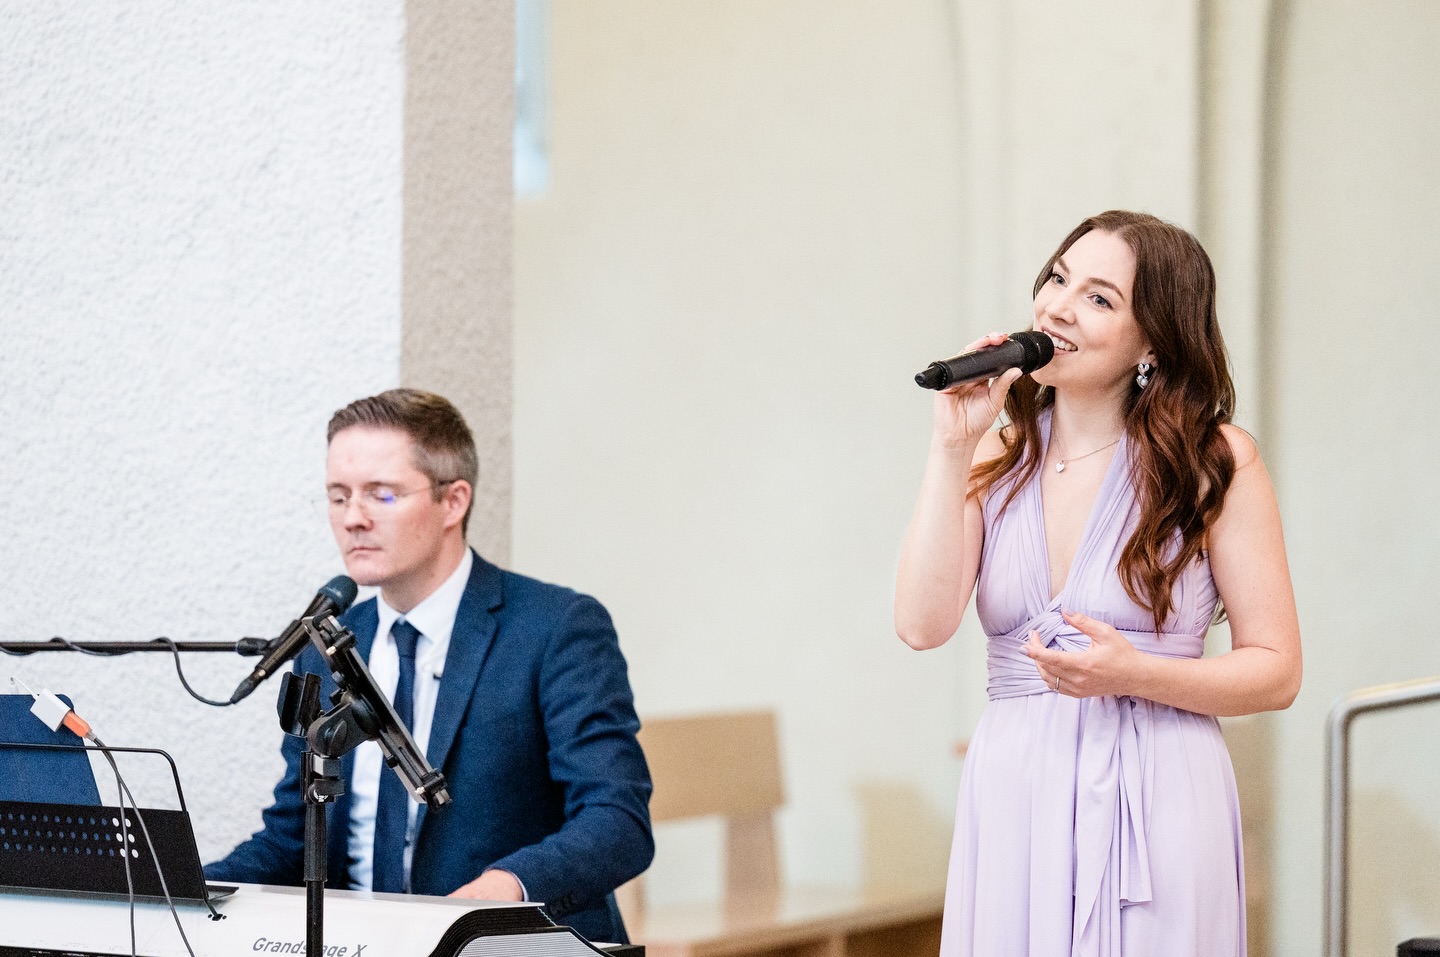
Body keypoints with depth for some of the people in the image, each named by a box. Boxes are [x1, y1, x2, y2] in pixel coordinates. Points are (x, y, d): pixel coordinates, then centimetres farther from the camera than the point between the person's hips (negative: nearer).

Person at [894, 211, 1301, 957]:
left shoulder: (1215, 462, -2)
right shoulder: (995, 460, 8)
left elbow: (1276, 670, -2)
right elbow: (922, 623, -8)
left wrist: (1131, 676, -17)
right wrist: (953, 443, -7)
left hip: (1152, 806, -3)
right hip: (1013, 803, 3)